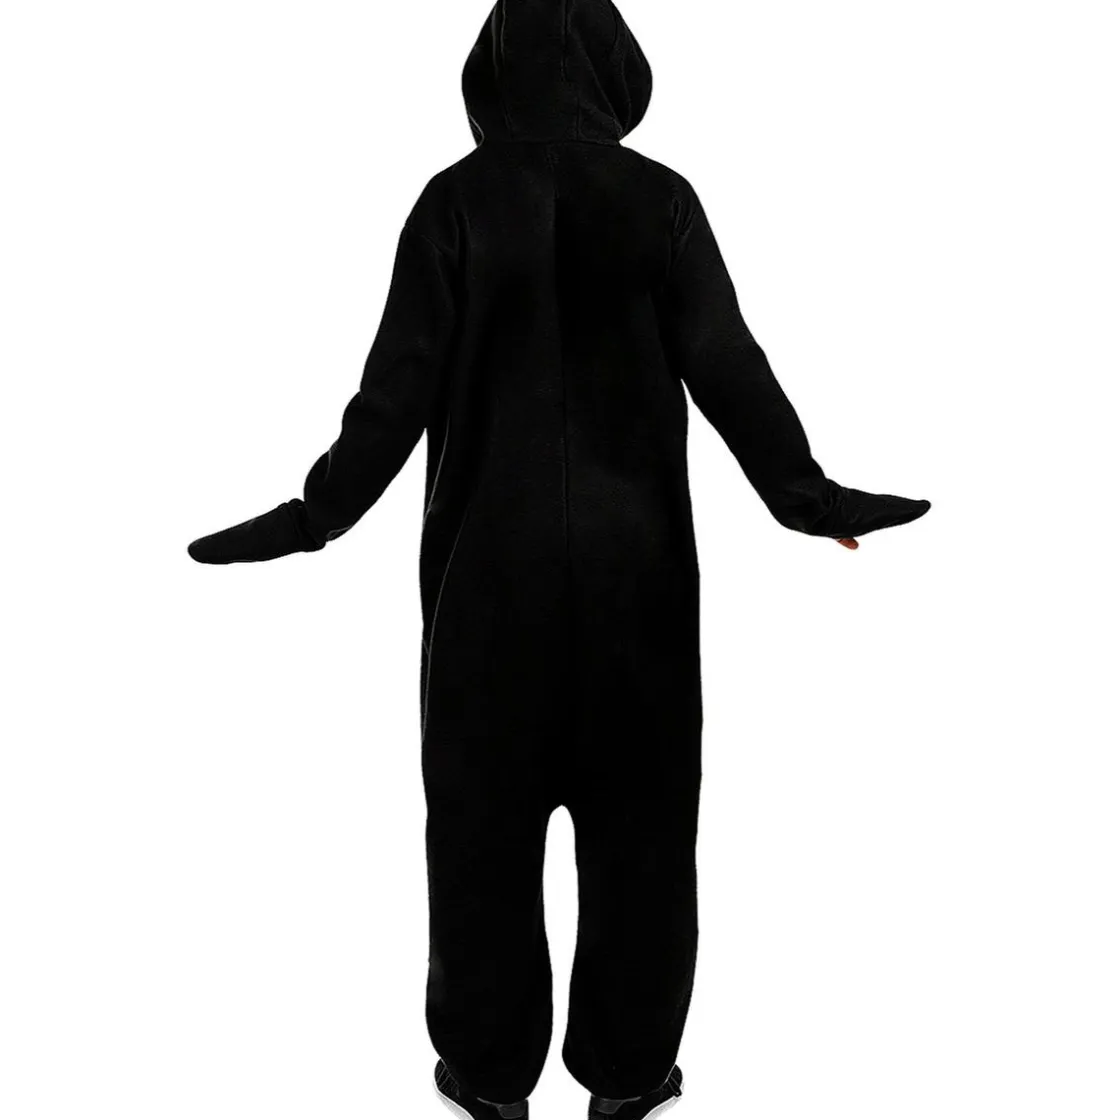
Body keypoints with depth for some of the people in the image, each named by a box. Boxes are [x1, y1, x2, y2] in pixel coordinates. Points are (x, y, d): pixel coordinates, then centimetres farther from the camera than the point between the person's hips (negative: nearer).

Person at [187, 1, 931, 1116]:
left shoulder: (457, 200, -4)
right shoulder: (660, 199, -1)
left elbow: (402, 383, -8)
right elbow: (727, 367, -4)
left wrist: (321, 511, -2)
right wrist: (807, 496, 2)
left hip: (494, 552, -1)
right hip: (638, 550, 1)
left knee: (485, 808, 12)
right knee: (639, 811, 12)